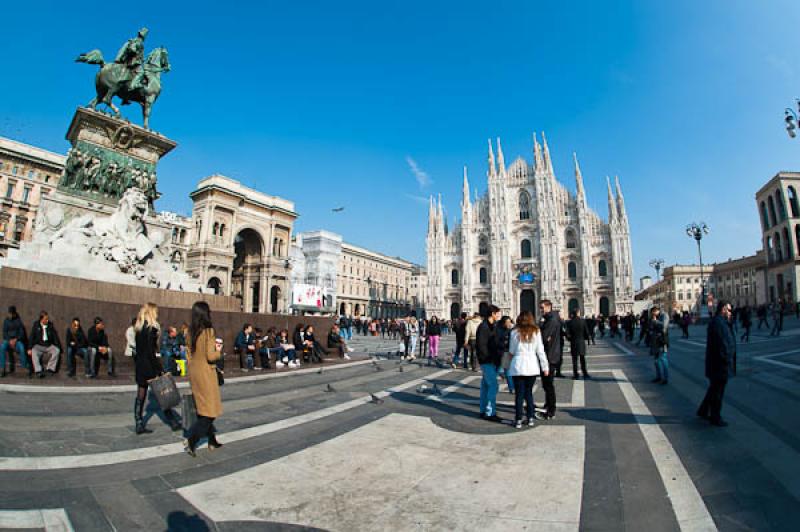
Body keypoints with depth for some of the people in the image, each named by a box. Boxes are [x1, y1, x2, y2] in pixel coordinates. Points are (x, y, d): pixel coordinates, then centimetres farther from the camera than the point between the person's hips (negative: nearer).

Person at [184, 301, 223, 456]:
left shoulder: (191, 333, 4)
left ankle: (212, 441, 26)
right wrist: (219, 352, 1)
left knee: (203, 408, 16)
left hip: (194, 372, 7)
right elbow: (210, 356, -19)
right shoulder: (209, 331, -16)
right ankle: (191, 440, -3)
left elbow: (189, 356, 10)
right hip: (206, 373, -7)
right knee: (210, 410, 4)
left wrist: (191, 374, 19)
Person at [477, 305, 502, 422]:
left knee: (486, 386, 13)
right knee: (493, 386, -9)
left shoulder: (491, 326, 15)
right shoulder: (483, 327, -14)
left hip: (491, 361, 9)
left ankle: (484, 411, 20)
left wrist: (496, 359, 8)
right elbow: (481, 346, -19)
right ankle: (490, 413, -3)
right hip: (487, 361, -9)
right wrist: (491, 359, -17)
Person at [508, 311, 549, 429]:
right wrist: (545, 366, 8)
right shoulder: (536, 331, 1)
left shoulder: (515, 332, -2)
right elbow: (540, 351, 1)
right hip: (532, 366, 2)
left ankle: (518, 420, 8)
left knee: (519, 394, 5)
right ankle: (530, 418, 18)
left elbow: (511, 351, 4)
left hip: (518, 366, -2)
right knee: (529, 392, 15)